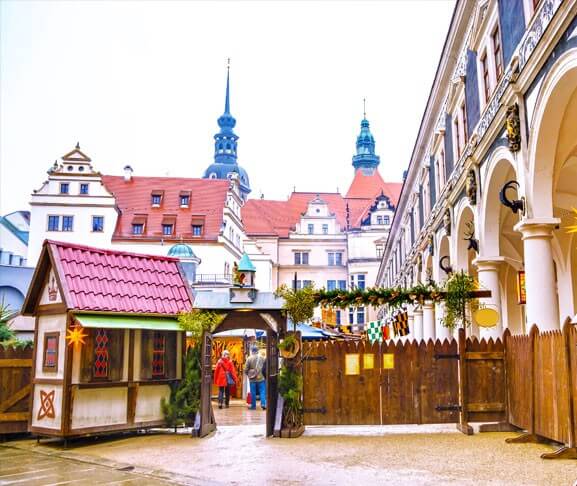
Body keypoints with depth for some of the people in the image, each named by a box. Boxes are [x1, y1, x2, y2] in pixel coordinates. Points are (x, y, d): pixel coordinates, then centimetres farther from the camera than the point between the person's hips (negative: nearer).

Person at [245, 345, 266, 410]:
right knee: (262, 391, 5)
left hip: (252, 379, -1)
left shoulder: (249, 359, -7)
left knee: (253, 393, 7)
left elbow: (246, 369, -3)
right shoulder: (262, 358, -2)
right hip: (261, 378, 1)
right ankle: (263, 404, -8)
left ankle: (253, 406, 13)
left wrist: (248, 374, 16)